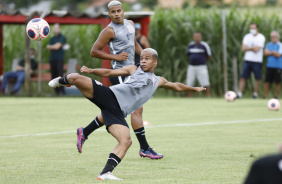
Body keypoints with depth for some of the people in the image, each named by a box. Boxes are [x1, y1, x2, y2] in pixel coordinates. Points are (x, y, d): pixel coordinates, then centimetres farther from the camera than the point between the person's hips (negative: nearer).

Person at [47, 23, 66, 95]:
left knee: (60, 75, -14)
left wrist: (51, 47, 6)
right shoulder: (52, 39, 20)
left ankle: (61, 91, -17)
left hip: (59, 59, -6)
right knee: (54, 76, 1)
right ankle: (56, 91, 3)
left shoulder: (62, 37, 1)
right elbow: (48, 48, 10)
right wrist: (54, 46, -7)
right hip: (52, 59, 6)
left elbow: (57, 47, -9)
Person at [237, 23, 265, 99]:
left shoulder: (261, 38, -3)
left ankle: (255, 93, 15)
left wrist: (248, 48, -3)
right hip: (247, 60, 2)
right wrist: (252, 48, -9)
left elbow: (257, 49, -14)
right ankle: (239, 93, -5)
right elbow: (243, 48, -1)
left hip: (257, 61, -2)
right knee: (243, 77, -5)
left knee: (258, 78, 3)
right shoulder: (247, 37, 10)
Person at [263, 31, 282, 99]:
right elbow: (266, 53, -1)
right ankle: (265, 96, 5)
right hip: (269, 66, 3)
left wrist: (270, 52, -5)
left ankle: (276, 96, 12)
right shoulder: (268, 45, 12)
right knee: (266, 81, -1)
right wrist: (273, 52, -8)